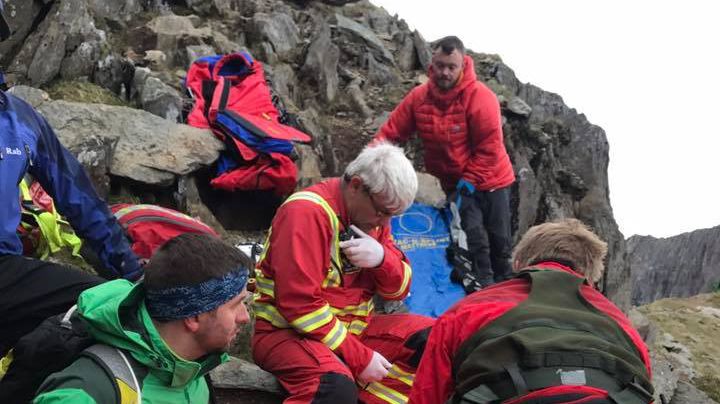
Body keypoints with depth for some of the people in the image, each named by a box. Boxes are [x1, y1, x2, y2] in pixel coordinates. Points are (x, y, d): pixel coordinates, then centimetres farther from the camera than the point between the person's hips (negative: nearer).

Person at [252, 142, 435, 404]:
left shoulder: (374, 214, 5)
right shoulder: (306, 213, -20)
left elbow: (399, 290, 7)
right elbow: (299, 305, -25)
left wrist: (382, 259, -17)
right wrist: (360, 358, -23)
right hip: (290, 331, -8)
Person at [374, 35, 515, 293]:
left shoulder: (480, 97, -22)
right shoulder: (419, 97, -11)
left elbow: (489, 147, -22)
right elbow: (391, 131, -12)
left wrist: (469, 182, -22)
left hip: (490, 179, -1)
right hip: (455, 182, 1)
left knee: (499, 236, 10)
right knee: (473, 232, -8)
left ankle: (504, 284, 30)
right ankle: (483, 282, 9)